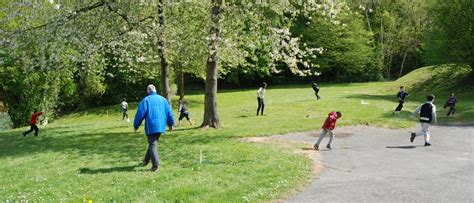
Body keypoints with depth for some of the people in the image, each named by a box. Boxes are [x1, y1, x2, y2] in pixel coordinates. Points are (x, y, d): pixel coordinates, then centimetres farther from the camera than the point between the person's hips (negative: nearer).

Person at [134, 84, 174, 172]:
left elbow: (140, 114, -7)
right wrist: (171, 124, 20)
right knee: (153, 143, 20)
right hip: (161, 126, 5)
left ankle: (155, 165, -9)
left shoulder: (145, 100, -5)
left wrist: (136, 126, 4)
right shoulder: (163, 99, 8)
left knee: (152, 145, 0)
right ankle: (146, 160, 30)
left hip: (151, 127, -5)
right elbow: (169, 112, 10)